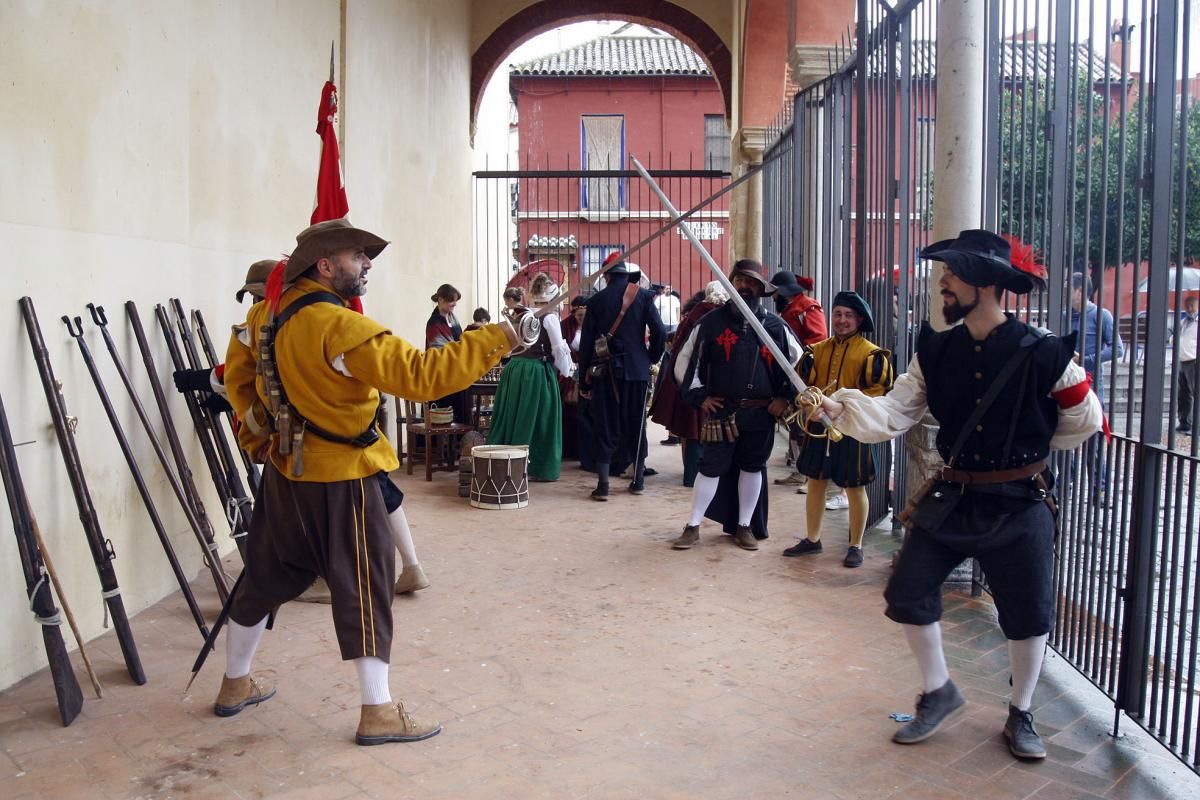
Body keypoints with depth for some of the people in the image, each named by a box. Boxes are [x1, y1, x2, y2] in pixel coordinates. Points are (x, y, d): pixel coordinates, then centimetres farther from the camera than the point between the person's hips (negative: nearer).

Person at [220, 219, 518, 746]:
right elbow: (420, 375, -30)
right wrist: (495, 340, -27)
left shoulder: (267, 312, 3)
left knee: (267, 576, 20)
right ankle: (378, 712, 8)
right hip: (341, 480, -8)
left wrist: (253, 433, 22)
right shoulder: (340, 327, -24)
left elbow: (237, 371, 17)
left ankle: (235, 686, 37)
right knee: (365, 587, 1)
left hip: (286, 470, 9)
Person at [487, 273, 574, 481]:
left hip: (514, 368, 6)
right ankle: (539, 468, 11)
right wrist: (565, 370, 9)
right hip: (537, 372, -6)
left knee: (512, 417, 12)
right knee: (538, 420, 3)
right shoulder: (549, 318, -7)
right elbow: (559, 349, -7)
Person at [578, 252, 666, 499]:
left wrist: (584, 381, 7)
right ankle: (638, 480, 19)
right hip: (637, 370, 1)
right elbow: (659, 332, -9)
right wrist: (651, 358, 10)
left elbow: (586, 342, 1)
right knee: (636, 425, 12)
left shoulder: (596, 300, 2)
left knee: (605, 426, 3)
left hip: (605, 371, 0)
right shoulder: (643, 296, 0)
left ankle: (603, 485, -3)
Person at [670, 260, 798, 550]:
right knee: (711, 467, 1)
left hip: (761, 412, 2)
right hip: (720, 411, -2)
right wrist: (699, 396, -1)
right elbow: (685, 360, 5)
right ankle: (693, 527, 10)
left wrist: (785, 397, 4)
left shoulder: (774, 326, 3)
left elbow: (799, 361, 12)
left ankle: (744, 526, 23)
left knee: (752, 467, 10)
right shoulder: (711, 321, -1)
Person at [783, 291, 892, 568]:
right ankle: (812, 540, 26)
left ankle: (856, 546, 19)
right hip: (818, 426, 5)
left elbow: (877, 391, -12)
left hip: (852, 430, -4)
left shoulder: (872, 354, -6)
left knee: (855, 488, 5)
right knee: (815, 483, 12)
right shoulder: (817, 350, 8)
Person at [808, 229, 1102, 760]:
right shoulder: (937, 352, -3)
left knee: (1028, 615, 8)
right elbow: (894, 412, -10)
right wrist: (842, 407, -26)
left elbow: (1084, 422, 1)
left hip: (1019, 504, -3)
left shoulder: (1043, 355, -14)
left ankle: (1021, 716, 33)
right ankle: (939, 694, 24)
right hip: (952, 498, 3)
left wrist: (1028, 446, 9)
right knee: (908, 594, 0)